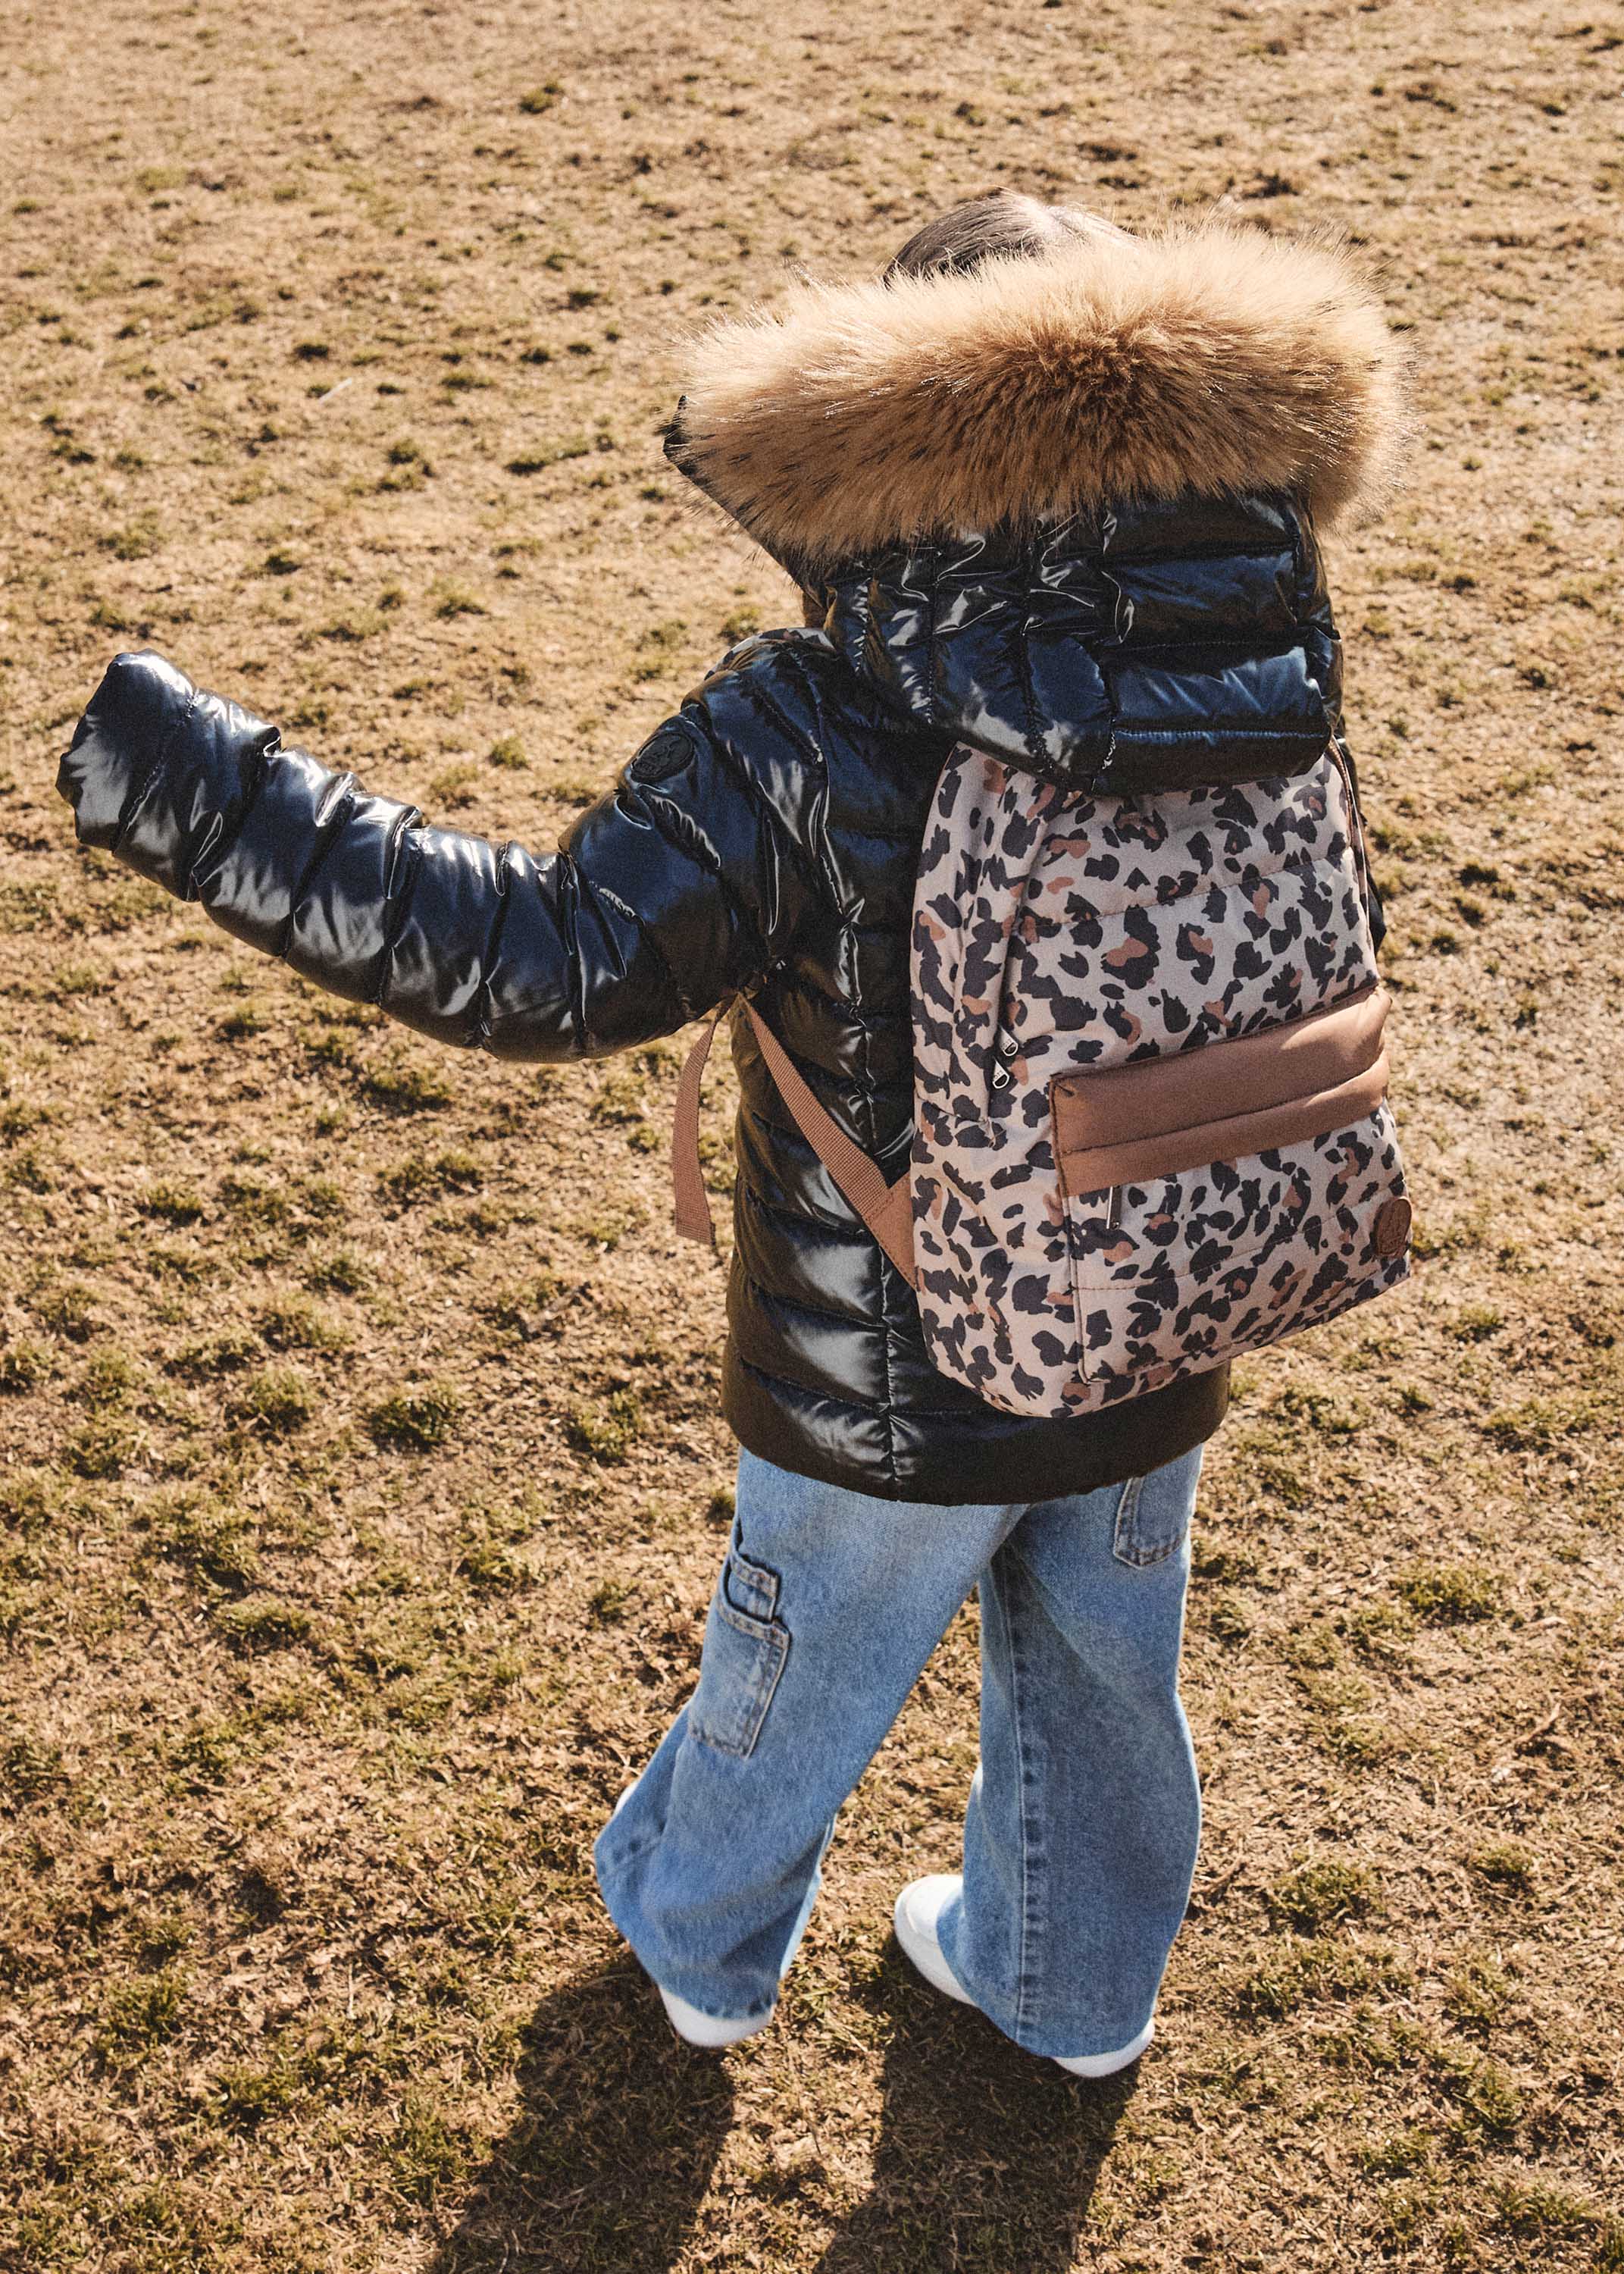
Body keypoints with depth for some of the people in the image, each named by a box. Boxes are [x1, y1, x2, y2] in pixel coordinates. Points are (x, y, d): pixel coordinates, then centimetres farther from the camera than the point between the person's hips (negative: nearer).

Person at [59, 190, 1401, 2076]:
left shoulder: (813, 736, -28)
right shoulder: (1265, 670, -13)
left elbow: (554, 960, -31)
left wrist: (209, 803, -28)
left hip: (887, 1394, -3)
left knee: (791, 1677, 24)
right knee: (1098, 1687, 27)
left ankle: (699, 1941, 53)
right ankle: (1069, 1987, 52)